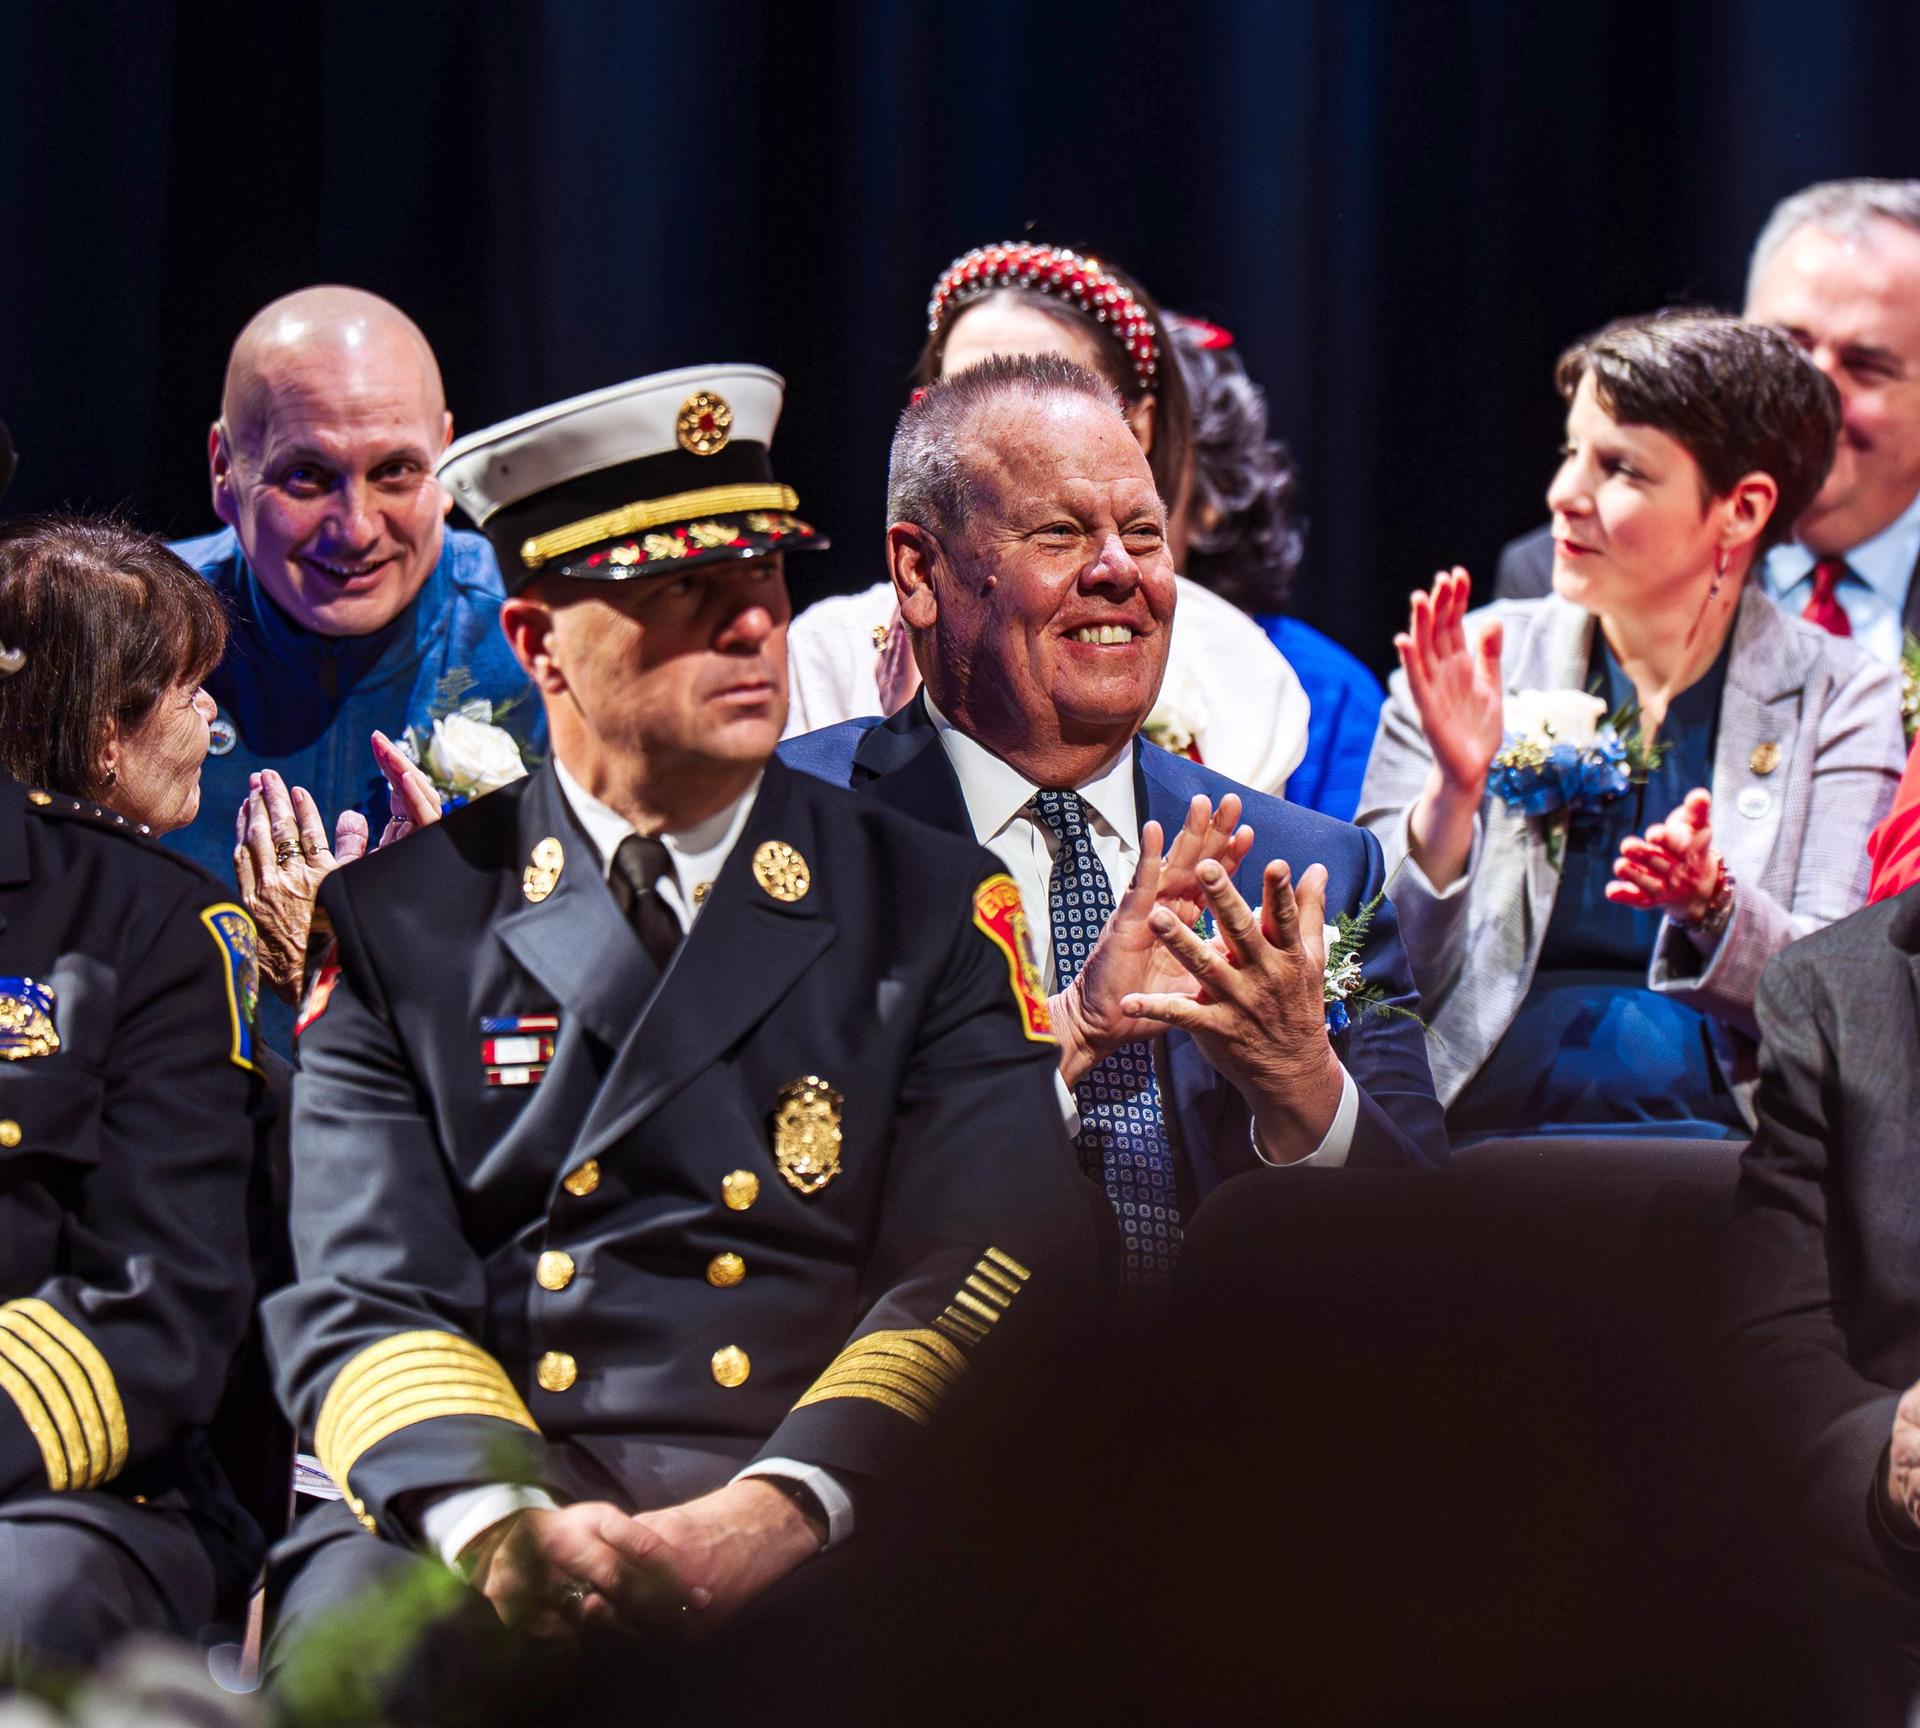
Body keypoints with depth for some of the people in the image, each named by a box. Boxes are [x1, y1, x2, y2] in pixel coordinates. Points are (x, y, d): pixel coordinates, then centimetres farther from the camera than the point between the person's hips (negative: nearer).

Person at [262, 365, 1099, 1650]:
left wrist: (770, 1517, -19)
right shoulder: (396, 927, 12)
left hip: (809, 1539, 0)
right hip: (478, 1499, 1)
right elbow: (364, 1301, 3)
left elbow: (989, 1266, 0)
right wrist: (497, 1528, -19)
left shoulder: (937, 907, 11)